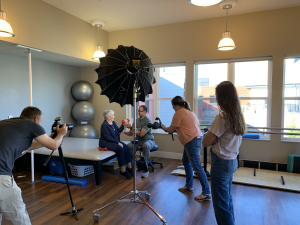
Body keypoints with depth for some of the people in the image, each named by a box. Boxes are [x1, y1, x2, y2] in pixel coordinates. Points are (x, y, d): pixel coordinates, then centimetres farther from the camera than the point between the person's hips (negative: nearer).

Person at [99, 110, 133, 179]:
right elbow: (108, 138, -20)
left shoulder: (113, 123, 9)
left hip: (115, 141, 8)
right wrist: (118, 142, -21)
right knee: (120, 149, -29)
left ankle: (129, 167, -11)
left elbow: (118, 131, 8)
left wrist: (123, 125, -3)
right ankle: (122, 170, -21)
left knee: (126, 147, -16)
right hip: (106, 143, -8)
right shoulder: (104, 125, -15)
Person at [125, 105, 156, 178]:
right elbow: (131, 133, 9)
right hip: (138, 141, 6)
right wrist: (124, 132, -11)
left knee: (145, 146, -40)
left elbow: (141, 134, -21)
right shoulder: (136, 120, 8)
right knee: (128, 146, -23)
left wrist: (131, 127, -14)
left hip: (148, 140, -5)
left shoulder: (147, 121, -13)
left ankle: (145, 170, -25)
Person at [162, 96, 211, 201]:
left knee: (196, 166, -8)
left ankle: (206, 193, -3)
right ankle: (189, 186, 32)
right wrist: (172, 129, 18)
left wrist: (164, 128, 15)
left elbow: (171, 129, -5)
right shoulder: (189, 111, 20)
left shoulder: (179, 113, -9)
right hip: (196, 138, 11)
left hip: (192, 140, -11)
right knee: (186, 162, 20)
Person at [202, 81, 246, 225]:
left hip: (221, 163, -8)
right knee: (227, 198, 22)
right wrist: (216, 139, -4)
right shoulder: (238, 117, 4)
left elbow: (205, 142, -17)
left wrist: (213, 139, 0)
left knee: (220, 203, 5)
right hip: (232, 161, 9)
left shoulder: (221, 118, -21)